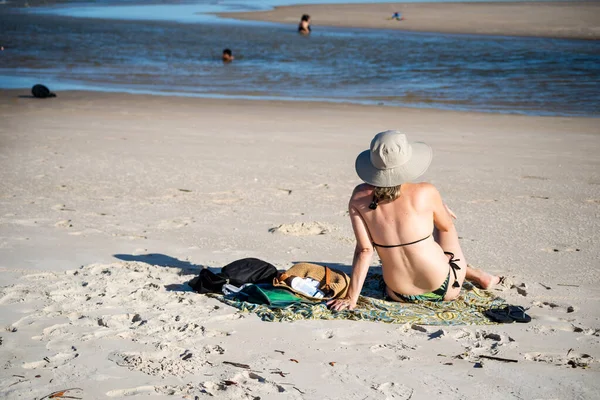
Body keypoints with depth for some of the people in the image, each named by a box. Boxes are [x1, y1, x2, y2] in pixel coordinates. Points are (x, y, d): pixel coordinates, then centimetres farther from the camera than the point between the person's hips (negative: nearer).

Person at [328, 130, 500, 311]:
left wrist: (351, 298, -10)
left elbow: (364, 251, -14)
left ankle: (475, 274, 52)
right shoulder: (425, 193, -17)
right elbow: (446, 226, 2)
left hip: (399, 294, 2)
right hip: (444, 289, -2)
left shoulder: (359, 197, -12)